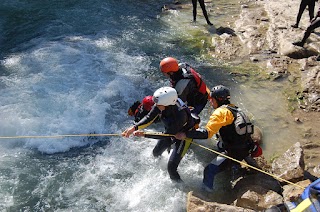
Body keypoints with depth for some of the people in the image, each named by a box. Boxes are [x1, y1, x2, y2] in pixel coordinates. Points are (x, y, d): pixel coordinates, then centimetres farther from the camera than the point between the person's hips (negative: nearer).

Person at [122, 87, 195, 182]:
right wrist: (134, 127, -30)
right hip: (170, 131, 7)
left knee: (171, 167, -11)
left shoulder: (180, 114, -42)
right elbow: (149, 118, -14)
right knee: (156, 153, 24)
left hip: (184, 136, -7)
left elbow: (168, 134, -32)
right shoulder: (160, 105, -25)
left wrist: (144, 134, -32)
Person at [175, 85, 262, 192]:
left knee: (209, 171, -8)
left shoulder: (221, 112, -19)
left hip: (235, 153, -10)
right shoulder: (233, 108, 7)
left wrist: (185, 134, -26)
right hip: (247, 148, 10)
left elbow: (207, 133, -27)